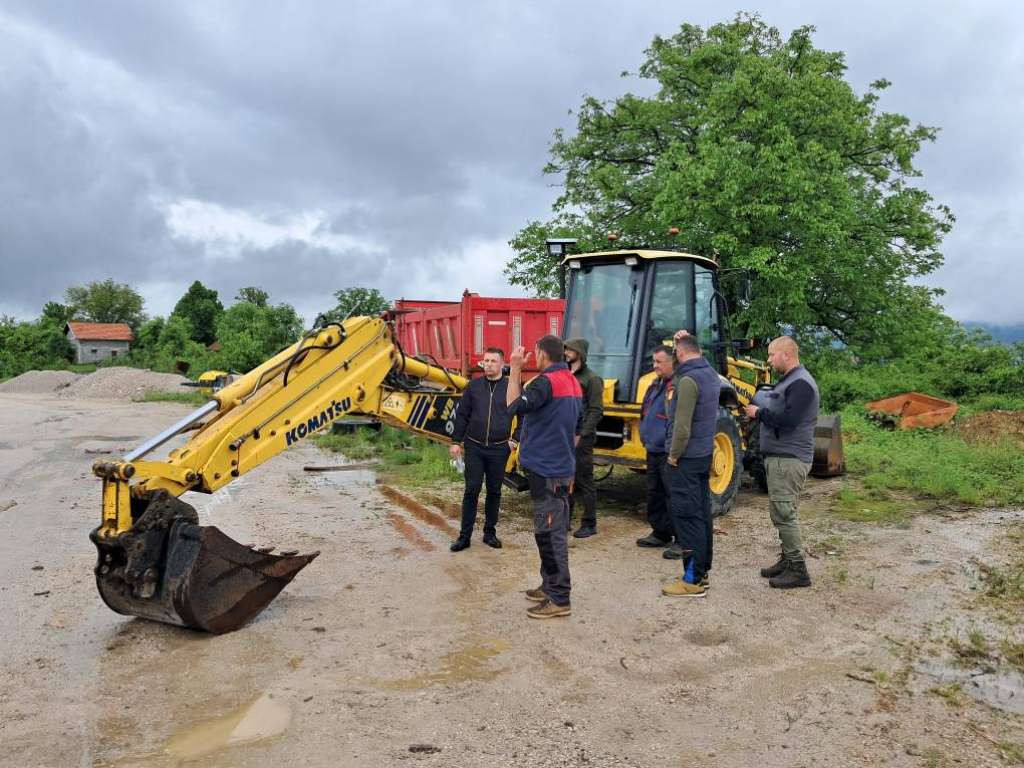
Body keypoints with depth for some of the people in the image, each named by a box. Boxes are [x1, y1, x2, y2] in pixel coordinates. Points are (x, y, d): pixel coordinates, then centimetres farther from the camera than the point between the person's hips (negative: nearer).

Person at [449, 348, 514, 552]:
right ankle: (465, 535, 8)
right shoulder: (474, 386, 5)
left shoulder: (511, 387, 1)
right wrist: (456, 441, 3)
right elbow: (462, 415, 7)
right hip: (474, 447, 0)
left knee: (494, 491, 9)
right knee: (471, 490, 1)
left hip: (499, 449, 0)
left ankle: (490, 532, 22)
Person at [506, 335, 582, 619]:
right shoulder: (573, 383, 14)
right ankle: (551, 585, 28)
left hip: (545, 470, -10)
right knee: (554, 531, 17)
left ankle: (559, 599, -1)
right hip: (562, 468, 10)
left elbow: (514, 406, -25)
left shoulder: (546, 382, -16)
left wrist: (515, 369, -17)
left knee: (549, 533, -6)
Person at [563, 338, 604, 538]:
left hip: (581, 439, -6)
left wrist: (581, 435, -17)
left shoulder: (591, 379, -7)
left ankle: (589, 524, 9)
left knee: (584, 481, 0)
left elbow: (596, 411, -12)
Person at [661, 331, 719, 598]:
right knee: (702, 513, 14)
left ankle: (693, 580, -3)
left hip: (686, 457, -9)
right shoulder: (712, 376, 8)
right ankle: (702, 570, 23)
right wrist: (686, 339, 19)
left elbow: (682, 425, -23)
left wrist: (674, 455, -11)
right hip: (705, 455, 9)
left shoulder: (688, 381, -18)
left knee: (687, 516, -6)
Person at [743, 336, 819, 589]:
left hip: (789, 459, -10)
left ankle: (798, 570, -1)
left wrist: (759, 413, -12)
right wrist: (758, 411, 0)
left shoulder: (801, 384, -16)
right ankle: (787, 560, 27)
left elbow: (788, 419, -26)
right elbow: (776, 409, 19)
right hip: (778, 456, 10)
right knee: (781, 511, 16)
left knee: (783, 512, -8)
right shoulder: (788, 381, 18)